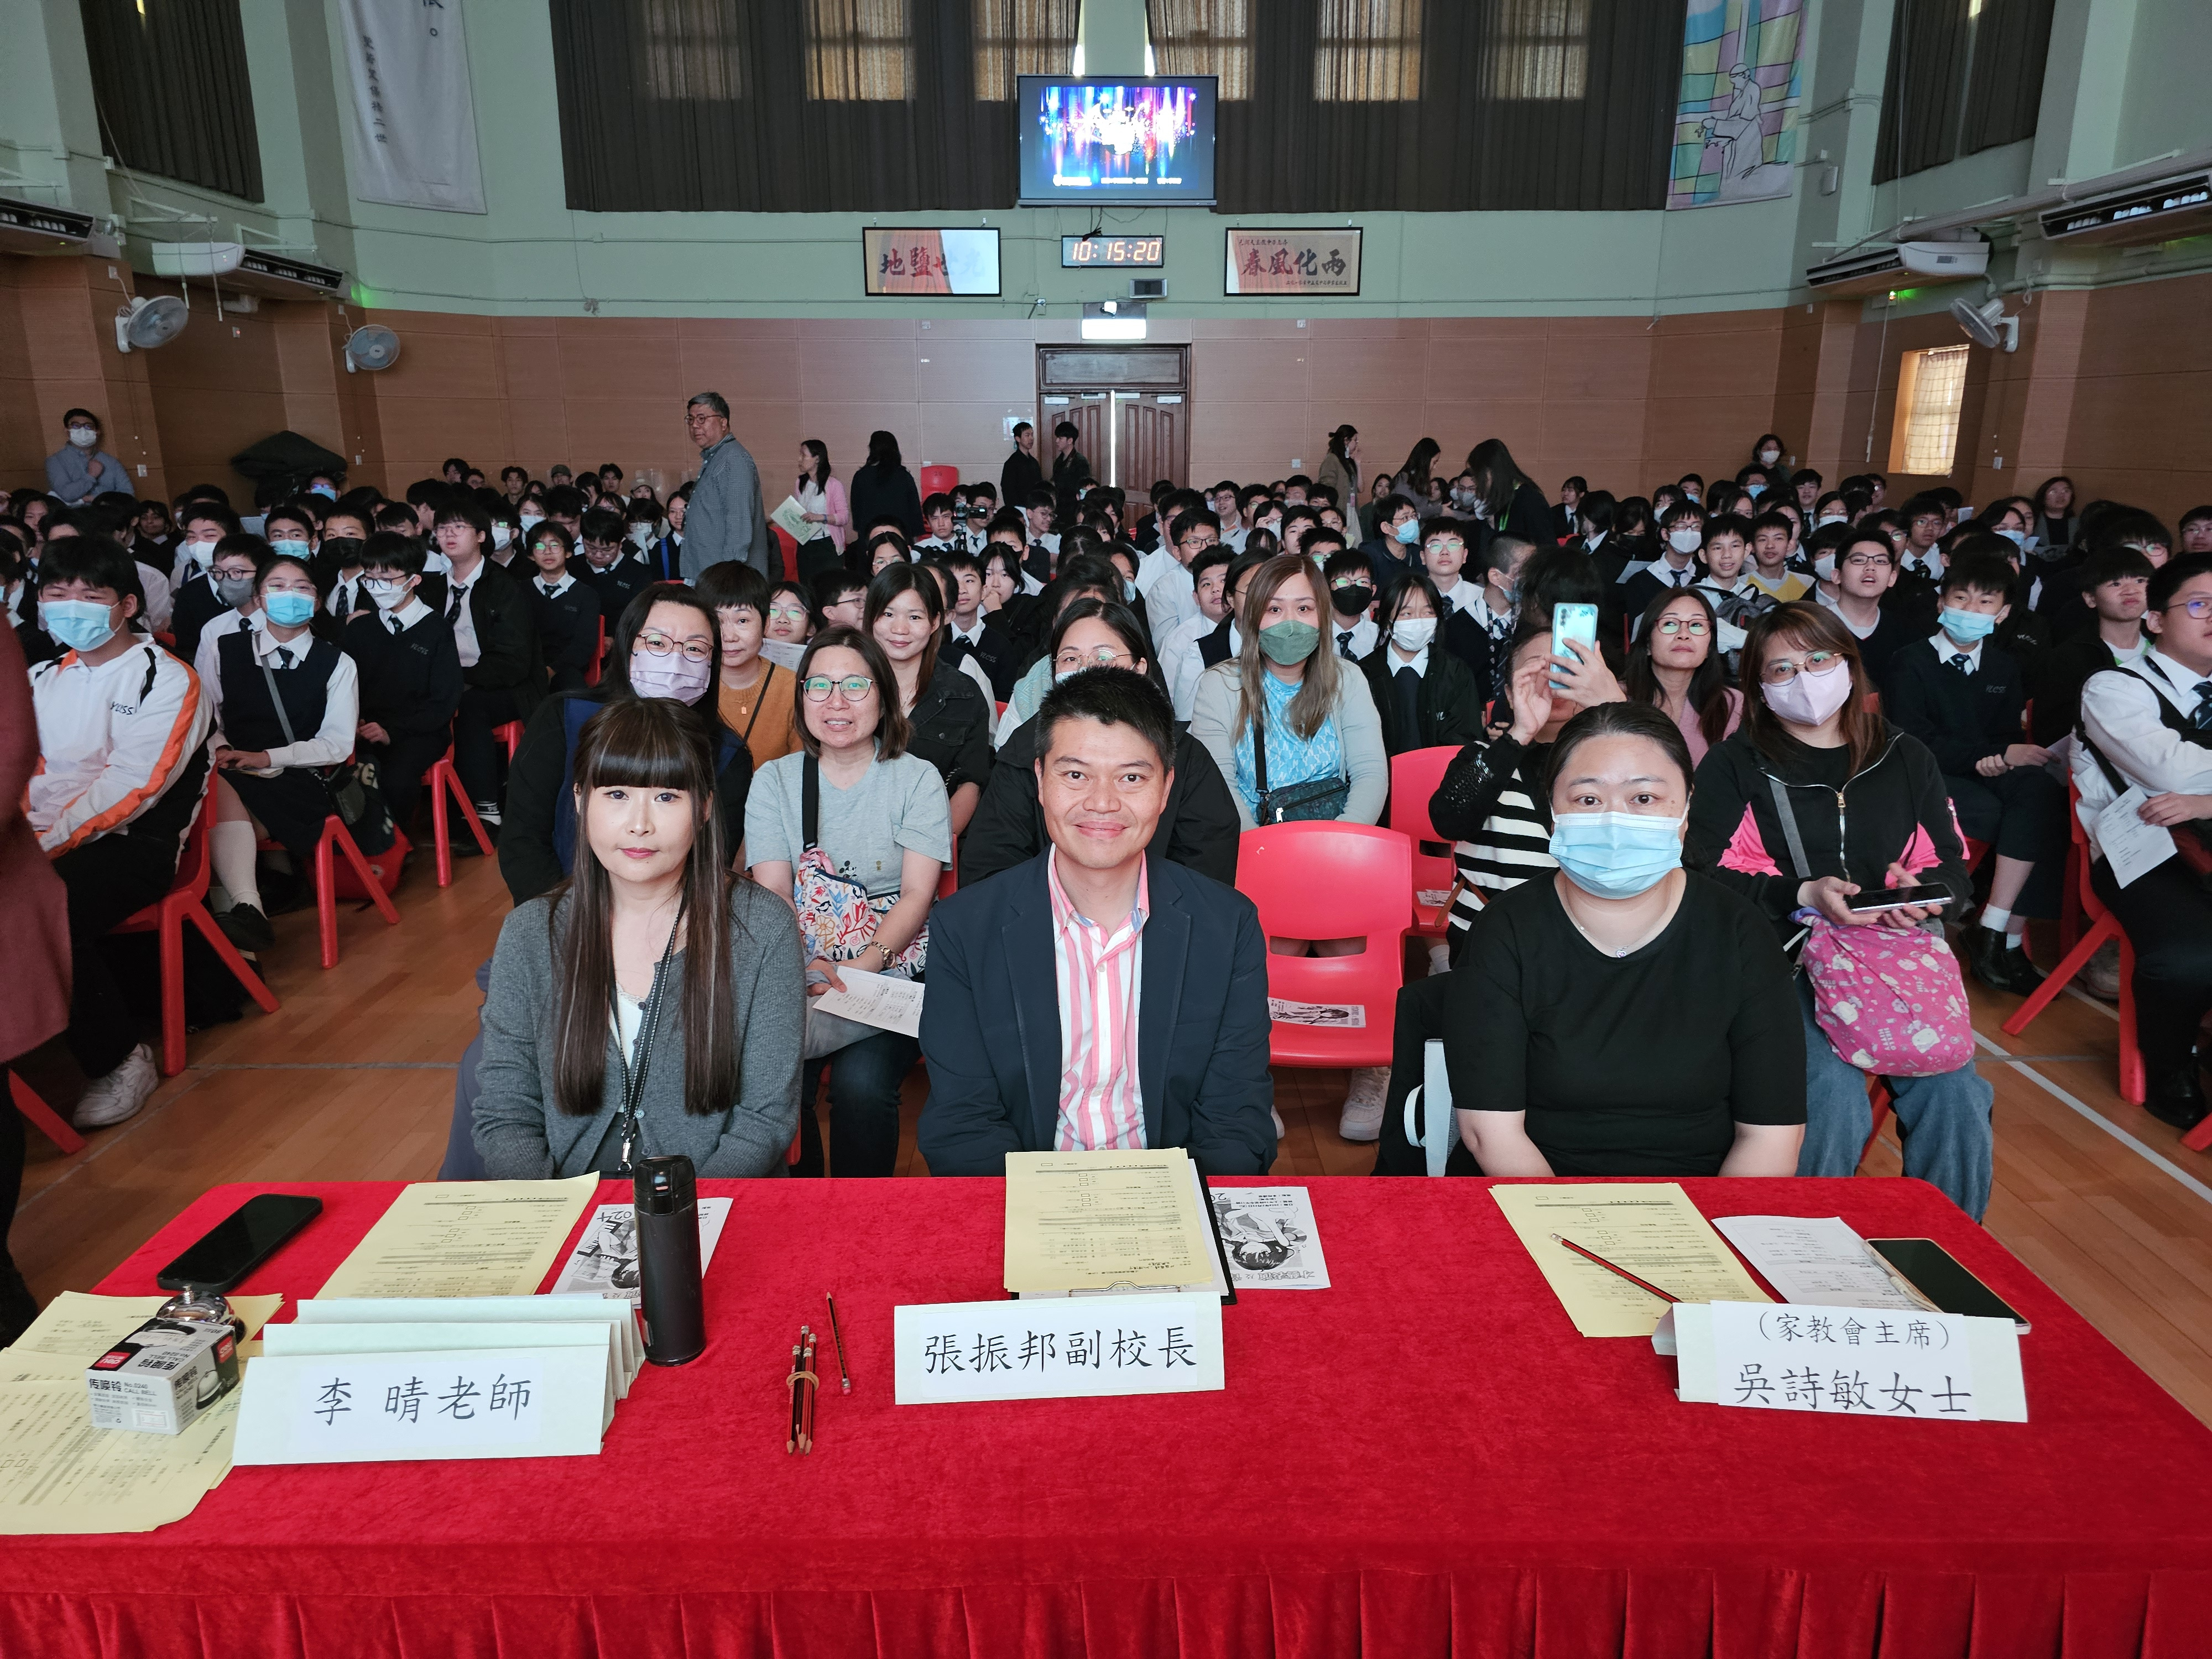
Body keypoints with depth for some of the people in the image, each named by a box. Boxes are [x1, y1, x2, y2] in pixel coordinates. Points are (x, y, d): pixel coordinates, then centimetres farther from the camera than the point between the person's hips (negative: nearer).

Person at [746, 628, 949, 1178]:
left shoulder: (918, 778, 5)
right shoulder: (774, 780, 10)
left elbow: (917, 894, -4)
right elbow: (771, 892, 0)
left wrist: (863, 967, -20)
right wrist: (809, 966, -20)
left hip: (893, 972, -1)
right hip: (796, 973, 2)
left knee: (861, 1082, -27)